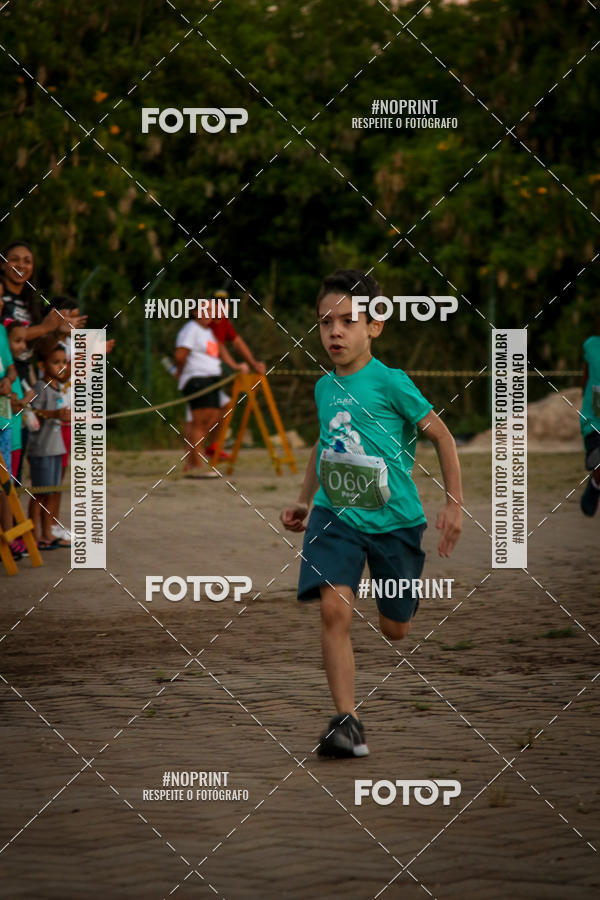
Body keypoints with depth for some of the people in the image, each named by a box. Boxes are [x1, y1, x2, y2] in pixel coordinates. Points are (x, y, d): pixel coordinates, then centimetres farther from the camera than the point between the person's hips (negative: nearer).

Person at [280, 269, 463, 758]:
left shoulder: (391, 383, -12)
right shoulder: (325, 387, 5)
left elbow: (442, 437, -5)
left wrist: (455, 504, -8)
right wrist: (304, 501, 23)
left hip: (393, 518, -3)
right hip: (335, 515, 3)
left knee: (395, 628, 9)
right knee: (334, 608, -19)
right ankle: (347, 722, -17)